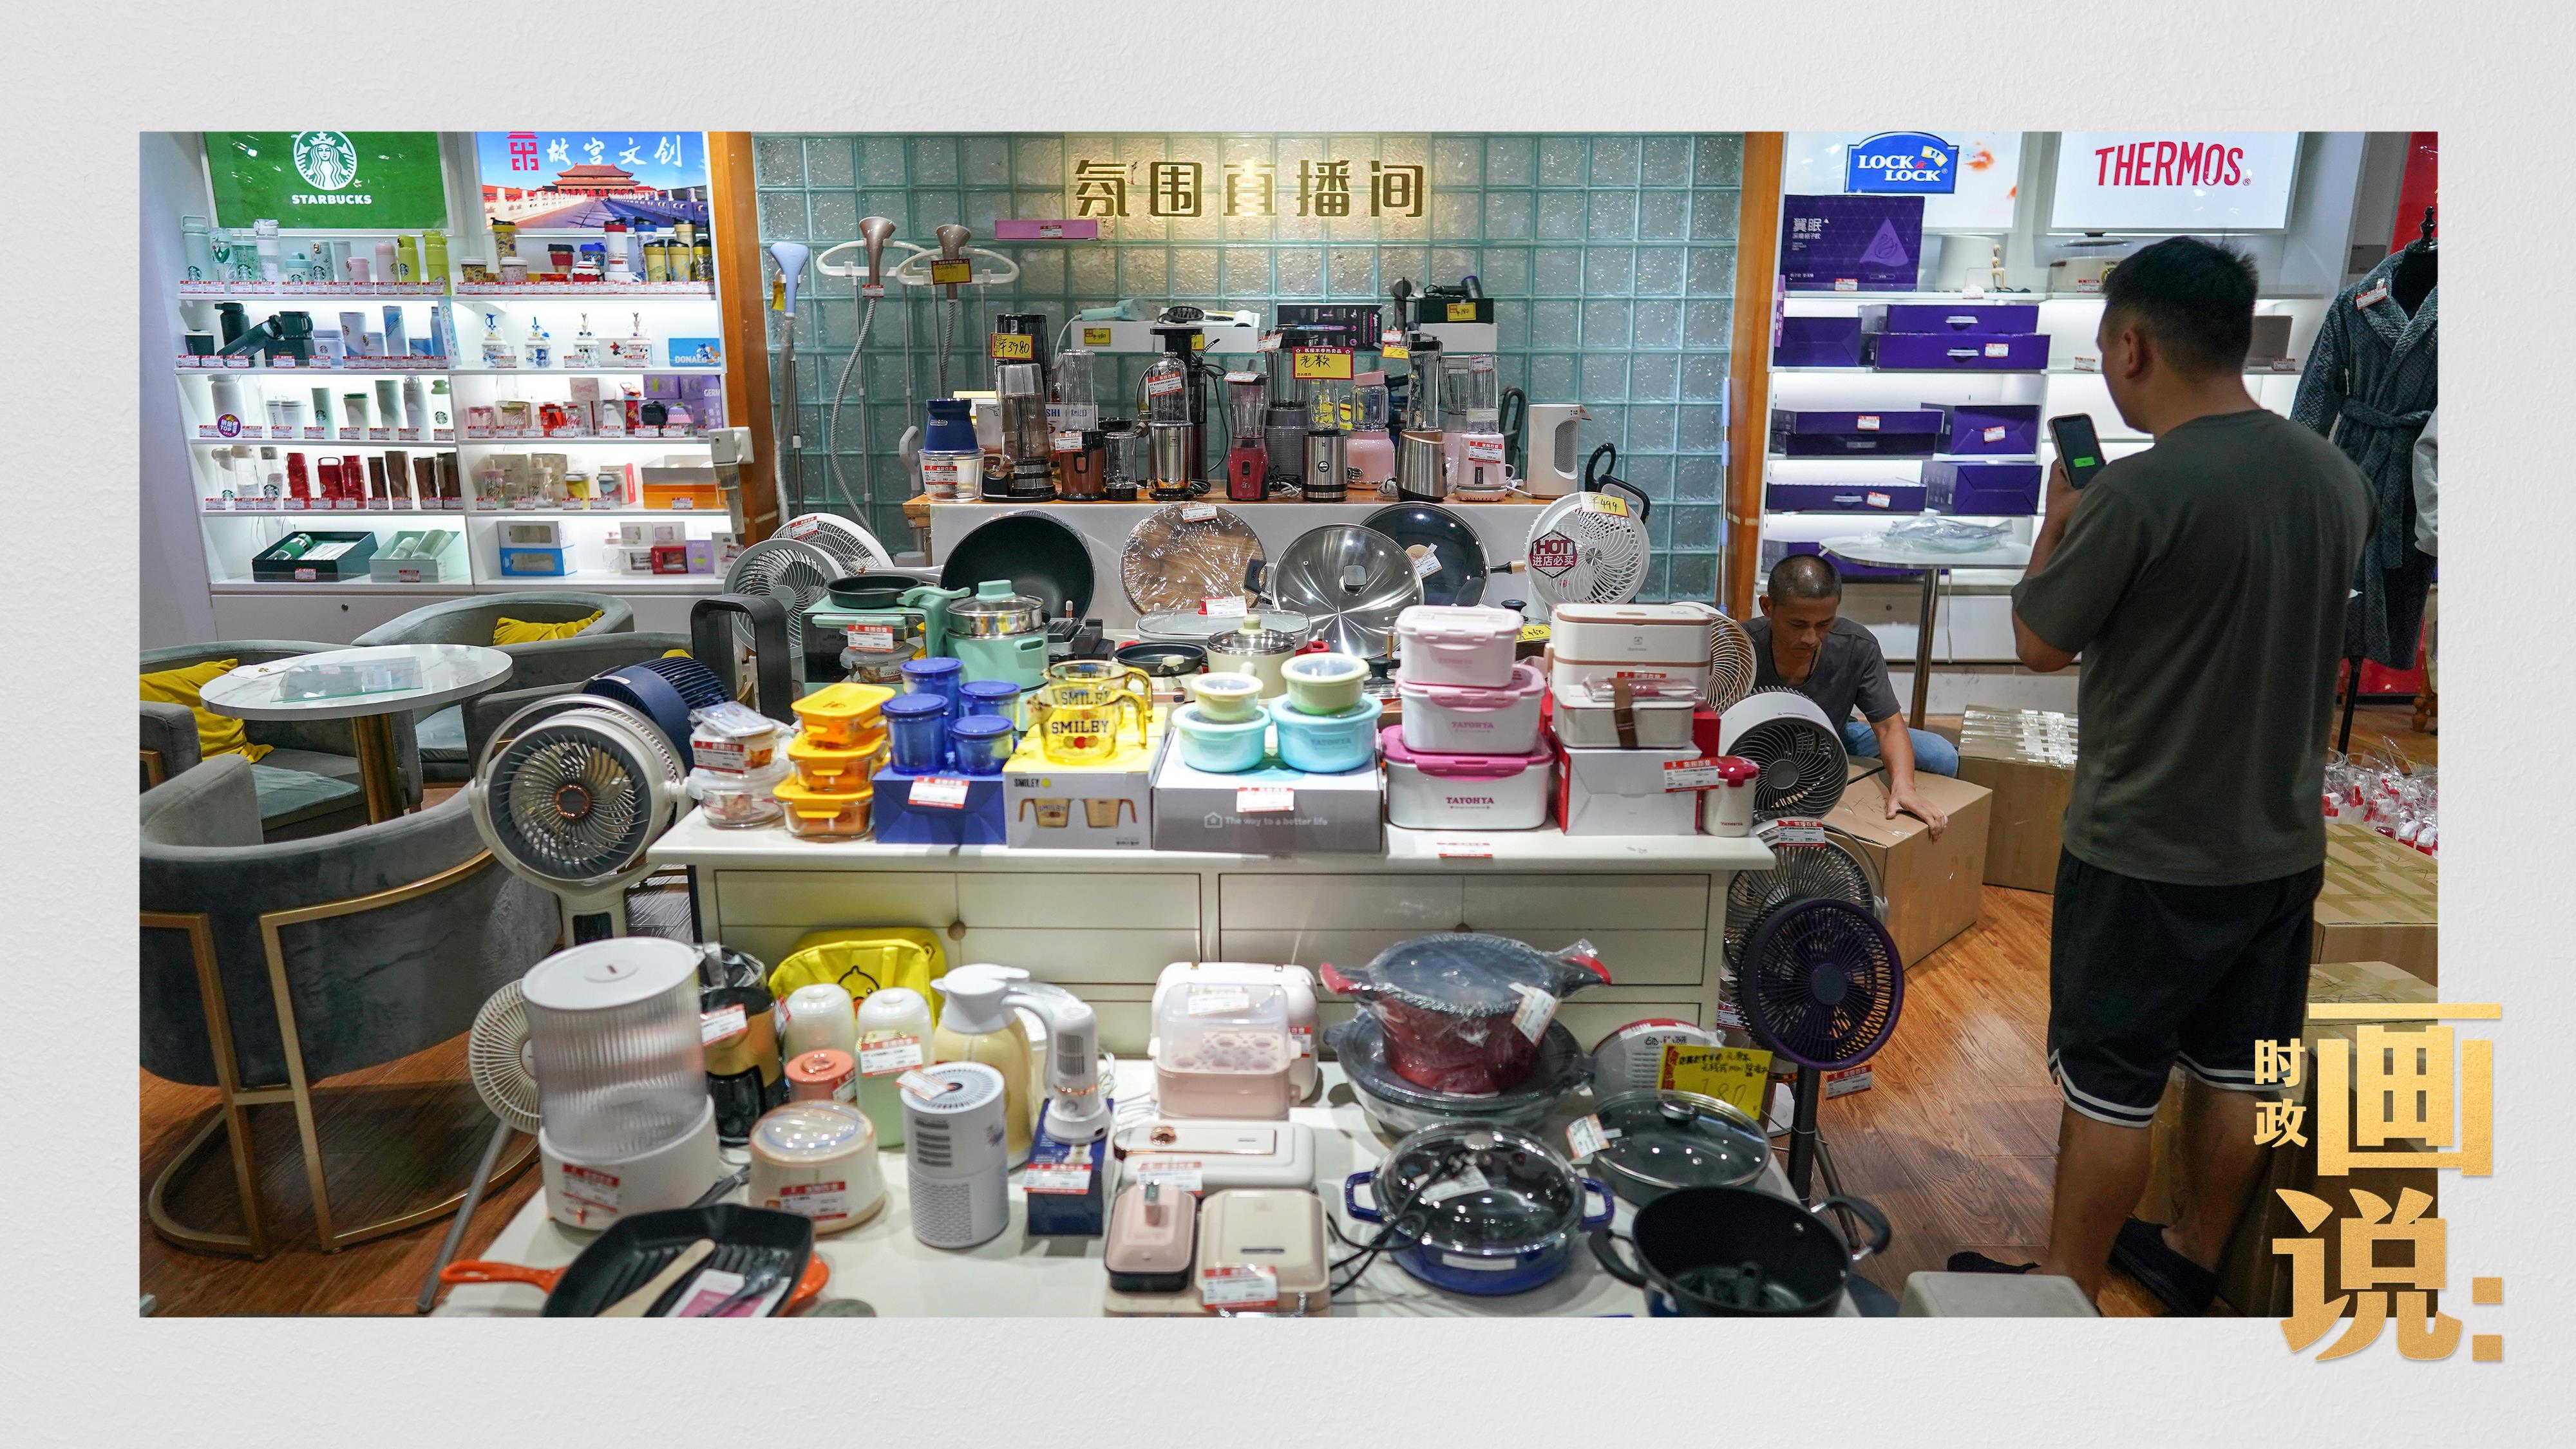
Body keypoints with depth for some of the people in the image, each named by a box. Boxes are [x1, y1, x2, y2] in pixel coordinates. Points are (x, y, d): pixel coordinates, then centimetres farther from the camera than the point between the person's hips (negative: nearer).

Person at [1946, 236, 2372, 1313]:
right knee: (2236, 1067, 19)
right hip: (2283, 841, 7)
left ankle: (2068, 1287, 20)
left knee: (2108, 1083, 6)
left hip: (2149, 853, -7)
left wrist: (2058, 521, 5)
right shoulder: (2338, 478, 1)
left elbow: (2039, 644, -10)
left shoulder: (2138, 492, -23)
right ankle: (2195, 1255, 36)